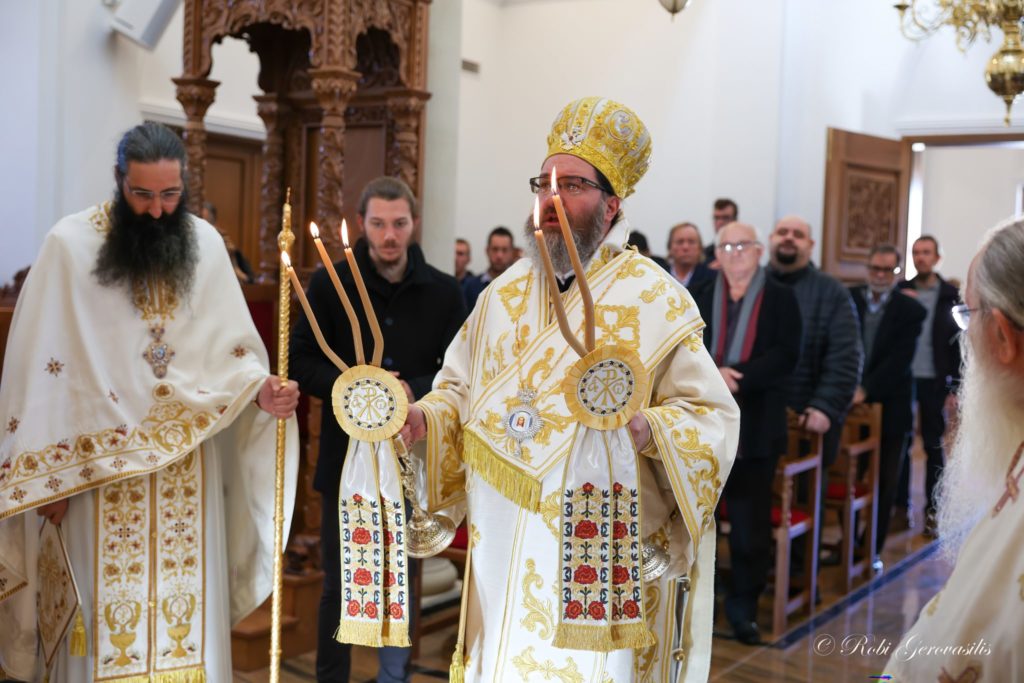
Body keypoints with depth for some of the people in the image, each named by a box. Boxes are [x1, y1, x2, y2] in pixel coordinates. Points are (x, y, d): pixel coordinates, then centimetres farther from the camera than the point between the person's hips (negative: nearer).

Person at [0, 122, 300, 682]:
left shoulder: (204, 242, 3)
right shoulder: (70, 242, -6)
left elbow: (231, 346, 7)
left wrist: (260, 389, -15)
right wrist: (47, 474, -6)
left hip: (189, 463, 3)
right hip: (100, 464, -2)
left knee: (188, 611, 8)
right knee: (109, 614, 3)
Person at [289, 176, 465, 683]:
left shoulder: (443, 292, -2)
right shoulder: (330, 283, -4)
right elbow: (300, 363, -3)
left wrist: (414, 391, -18)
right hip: (346, 455, -1)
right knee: (339, 584, 9)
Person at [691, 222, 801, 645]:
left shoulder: (781, 299, 3)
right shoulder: (699, 298, 9)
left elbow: (785, 356, -9)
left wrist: (736, 377, -20)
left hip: (755, 426, -1)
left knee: (751, 521, 5)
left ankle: (743, 604, 19)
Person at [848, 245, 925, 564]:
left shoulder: (910, 310, -2)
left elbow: (900, 360, -11)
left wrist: (866, 389, -20)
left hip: (889, 409, -1)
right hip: (850, 404, 1)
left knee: (884, 484, 5)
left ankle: (873, 549, 17)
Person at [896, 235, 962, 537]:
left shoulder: (950, 295, -1)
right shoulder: (900, 291, 5)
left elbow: (957, 344, -2)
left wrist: (955, 387, -7)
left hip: (933, 382, -2)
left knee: (933, 446, 5)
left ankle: (932, 509, 11)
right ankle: (901, 504, 16)